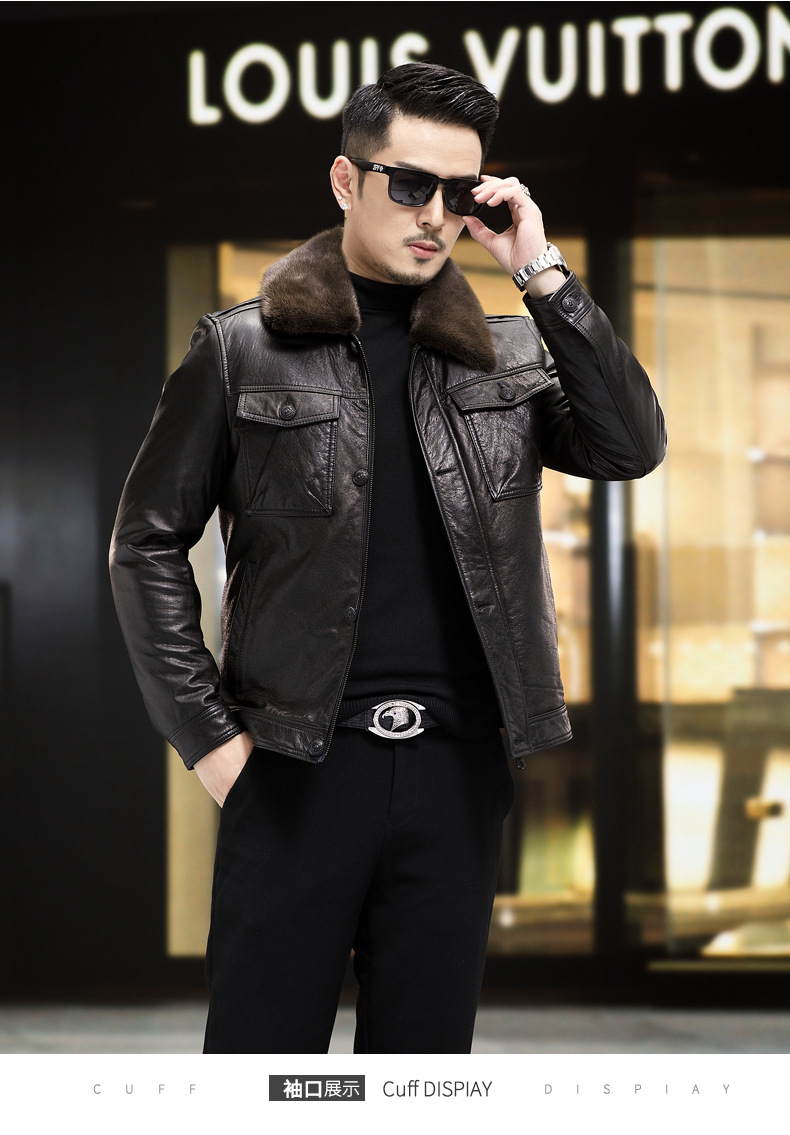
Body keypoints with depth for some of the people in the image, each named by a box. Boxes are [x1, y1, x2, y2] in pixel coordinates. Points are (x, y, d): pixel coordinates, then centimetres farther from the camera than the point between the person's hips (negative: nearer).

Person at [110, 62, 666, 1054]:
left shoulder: (505, 353, 11)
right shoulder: (242, 350, 3)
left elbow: (631, 447, -3)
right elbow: (148, 542, 4)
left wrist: (544, 276, -6)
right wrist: (207, 734, -3)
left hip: (457, 767, 3)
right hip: (298, 764, -2)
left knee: (425, 1054, 8)